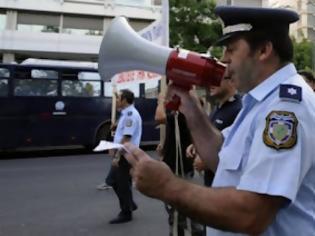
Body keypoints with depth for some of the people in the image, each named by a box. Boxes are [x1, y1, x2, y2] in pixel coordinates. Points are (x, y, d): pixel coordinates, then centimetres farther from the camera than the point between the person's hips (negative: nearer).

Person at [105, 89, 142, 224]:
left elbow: (126, 138, -24)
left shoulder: (130, 115, -19)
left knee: (123, 184, 1)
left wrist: (117, 156, -22)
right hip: (122, 154, 10)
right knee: (112, 180, 16)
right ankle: (129, 204, 28)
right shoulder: (126, 113, 14)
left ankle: (126, 214, 16)